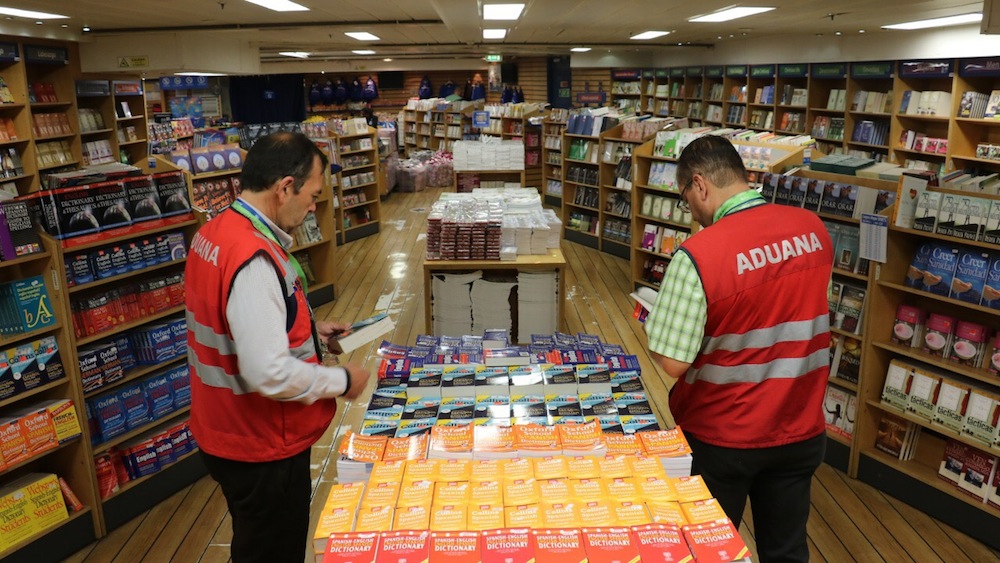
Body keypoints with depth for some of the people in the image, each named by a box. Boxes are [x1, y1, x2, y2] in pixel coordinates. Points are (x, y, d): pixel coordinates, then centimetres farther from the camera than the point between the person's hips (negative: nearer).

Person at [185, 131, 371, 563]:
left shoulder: (215, 232, 0)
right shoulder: (254, 260, -30)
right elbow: (270, 374, -33)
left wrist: (310, 331, 9)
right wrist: (341, 380, -17)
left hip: (230, 431, 9)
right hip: (261, 447, -9)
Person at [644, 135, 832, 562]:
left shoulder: (698, 254, -24)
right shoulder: (813, 229, -5)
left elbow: (673, 362, -22)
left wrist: (652, 322, -3)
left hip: (723, 437, -5)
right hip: (801, 430, 5)